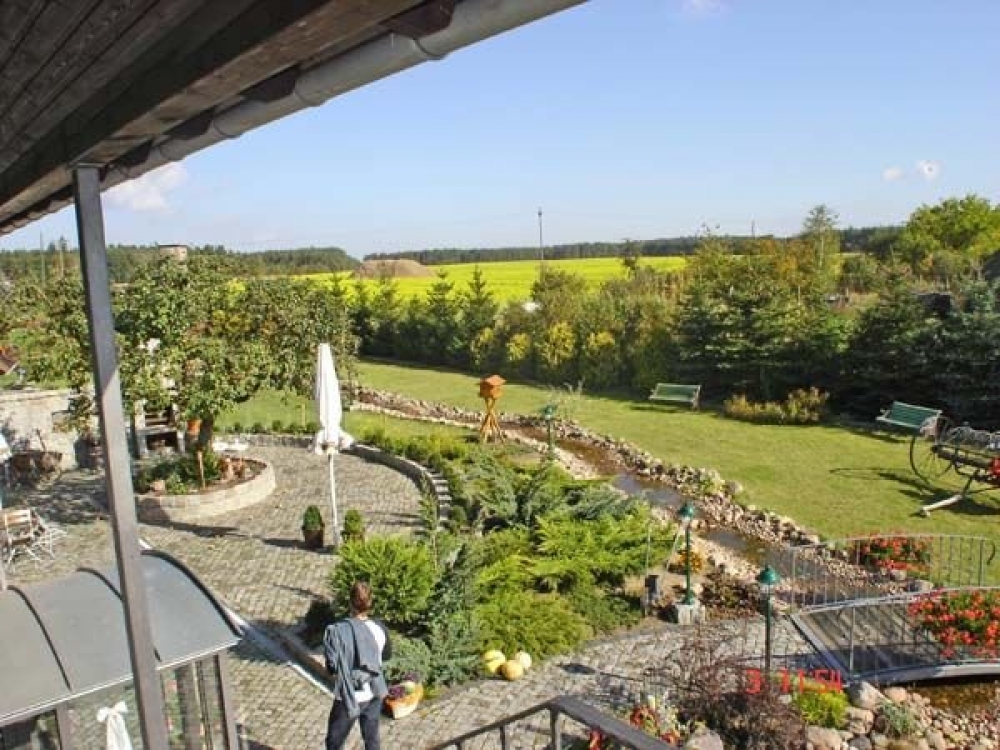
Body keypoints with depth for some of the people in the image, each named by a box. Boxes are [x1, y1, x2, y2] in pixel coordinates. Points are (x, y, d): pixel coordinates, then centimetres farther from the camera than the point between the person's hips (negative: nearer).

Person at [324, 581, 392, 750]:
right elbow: (387, 655, 7)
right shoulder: (379, 628, -10)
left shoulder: (337, 630, -22)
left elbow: (331, 667, -15)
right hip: (374, 694, 4)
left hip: (349, 697, -3)